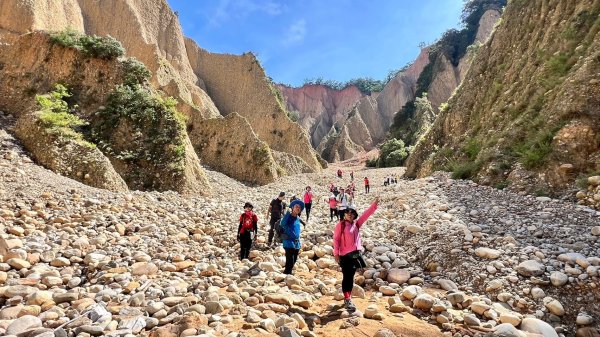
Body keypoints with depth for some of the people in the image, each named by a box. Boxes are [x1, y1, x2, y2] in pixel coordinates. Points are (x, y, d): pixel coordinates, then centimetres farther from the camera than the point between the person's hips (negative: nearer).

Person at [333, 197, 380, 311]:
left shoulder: (356, 224, 9)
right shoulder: (340, 225, -6)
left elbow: (366, 214, 4)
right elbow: (336, 239, -8)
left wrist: (374, 204, -4)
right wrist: (336, 253, -14)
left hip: (355, 254, 6)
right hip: (345, 255, -6)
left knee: (351, 277, 14)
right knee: (347, 277, -2)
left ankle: (347, 298, 26)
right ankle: (347, 300, 5)